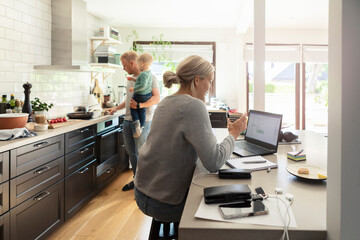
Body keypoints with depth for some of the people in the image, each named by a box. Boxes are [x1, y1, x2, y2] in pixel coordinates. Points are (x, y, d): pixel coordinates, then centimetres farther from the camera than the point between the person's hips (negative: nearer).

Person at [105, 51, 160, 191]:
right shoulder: (130, 79, 18)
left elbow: (156, 98, -18)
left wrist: (140, 105, -31)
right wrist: (116, 108, 25)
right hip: (128, 120, 8)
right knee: (131, 152, 14)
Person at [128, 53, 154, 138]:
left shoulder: (143, 74, -24)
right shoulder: (149, 73, 7)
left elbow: (143, 85, -32)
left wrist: (134, 88, -22)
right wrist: (134, 79, 20)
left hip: (140, 96, -9)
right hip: (148, 95, 9)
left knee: (133, 109, 10)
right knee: (142, 111, 18)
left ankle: (136, 123, -4)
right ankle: (141, 127, 24)